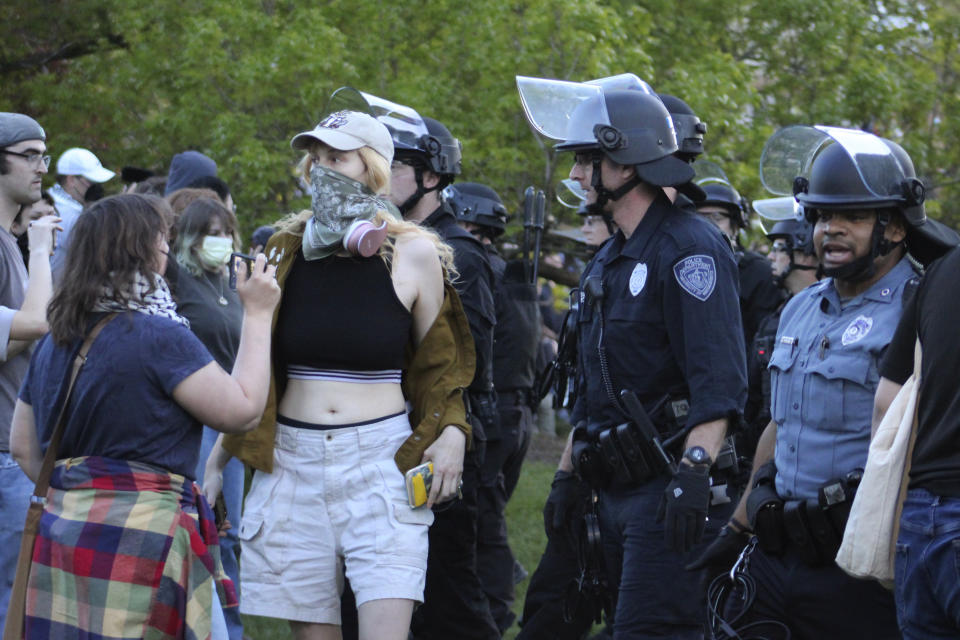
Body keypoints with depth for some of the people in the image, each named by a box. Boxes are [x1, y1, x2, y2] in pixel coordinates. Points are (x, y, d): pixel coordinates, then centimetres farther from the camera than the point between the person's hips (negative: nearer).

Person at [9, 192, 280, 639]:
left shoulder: (53, 342, 12)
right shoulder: (159, 337, -12)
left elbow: (24, 449, 17)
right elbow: (242, 410, -9)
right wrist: (257, 315, -1)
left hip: (61, 530, 7)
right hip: (138, 535, -7)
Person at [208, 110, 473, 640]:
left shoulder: (413, 253, -1)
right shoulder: (288, 248, 7)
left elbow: (436, 364, 10)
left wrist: (451, 431, -7)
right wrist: (217, 459, 13)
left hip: (381, 460, -3)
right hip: (293, 461, 3)